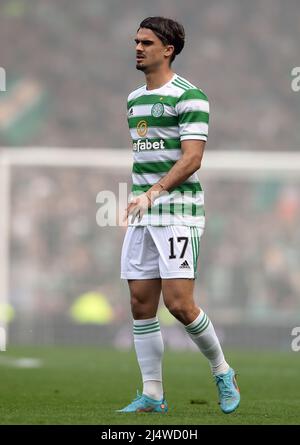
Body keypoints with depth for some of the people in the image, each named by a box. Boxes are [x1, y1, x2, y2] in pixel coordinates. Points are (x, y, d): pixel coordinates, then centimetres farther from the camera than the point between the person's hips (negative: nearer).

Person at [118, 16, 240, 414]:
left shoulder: (189, 96, -9)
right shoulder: (135, 99, 17)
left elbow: (192, 158, -17)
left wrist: (153, 193, -27)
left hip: (178, 212, -8)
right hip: (141, 215, 8)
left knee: (179, 303, -12)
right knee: (141, 305, 2)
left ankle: (222, 373, 9)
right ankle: (152, 396, 7)